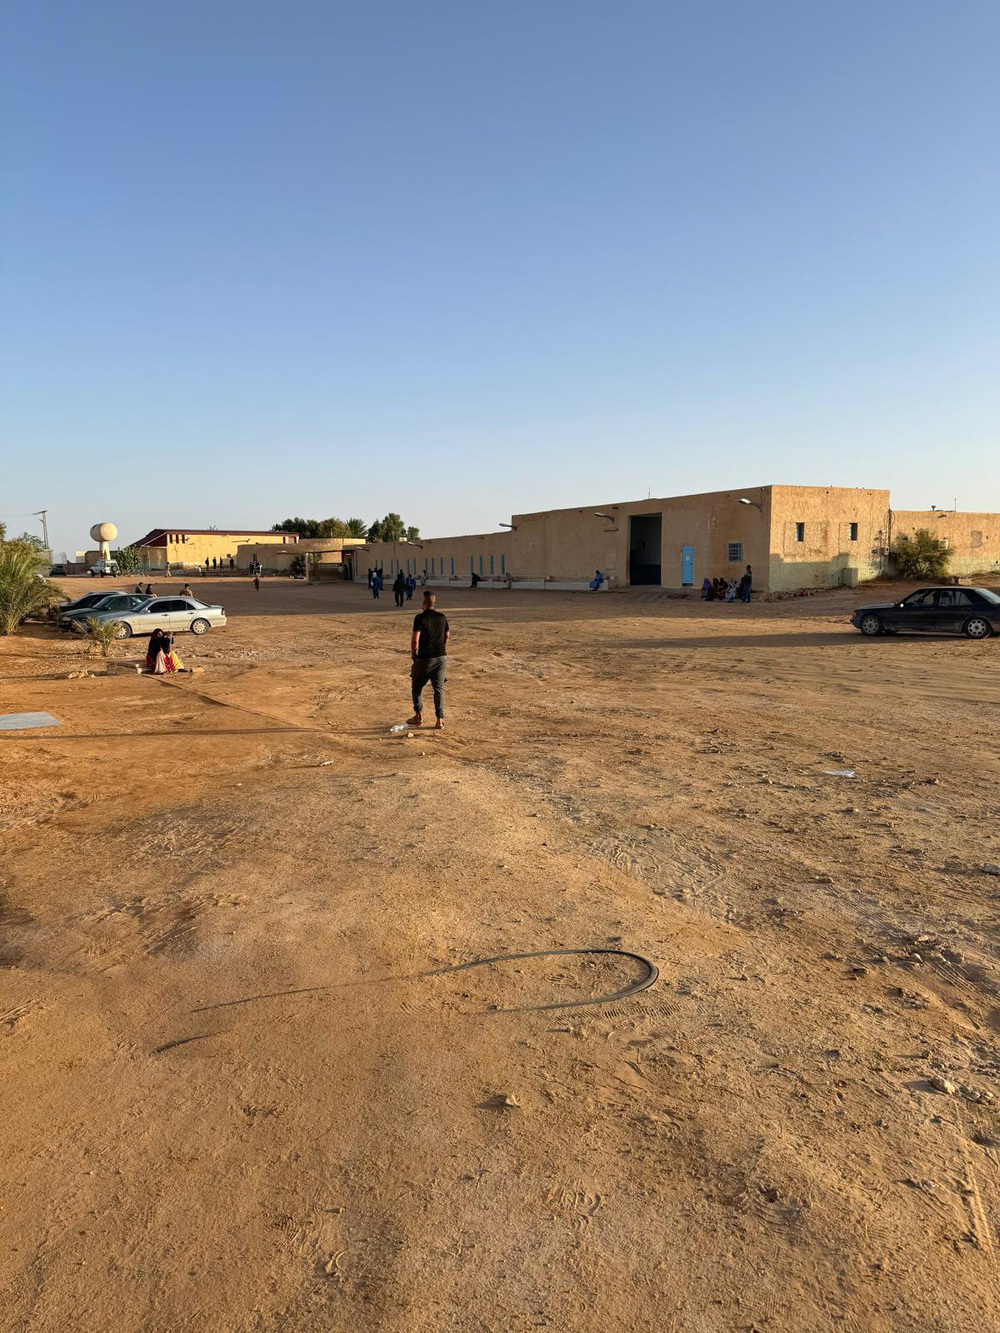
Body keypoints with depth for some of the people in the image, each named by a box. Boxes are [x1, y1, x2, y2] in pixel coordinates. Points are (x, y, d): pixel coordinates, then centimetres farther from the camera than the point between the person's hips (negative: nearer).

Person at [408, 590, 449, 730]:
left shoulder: (420, 617, -13)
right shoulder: (442, 617, 4)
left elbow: (415, 639, -16)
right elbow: (447, 636, 12)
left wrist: (413, 654, -1)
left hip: (425, 658, -4)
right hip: (441, 657, 4)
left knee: (417, 686, 15)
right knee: (439, 688, 7)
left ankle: (419, 716, 19)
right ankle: (440, 720, 1)